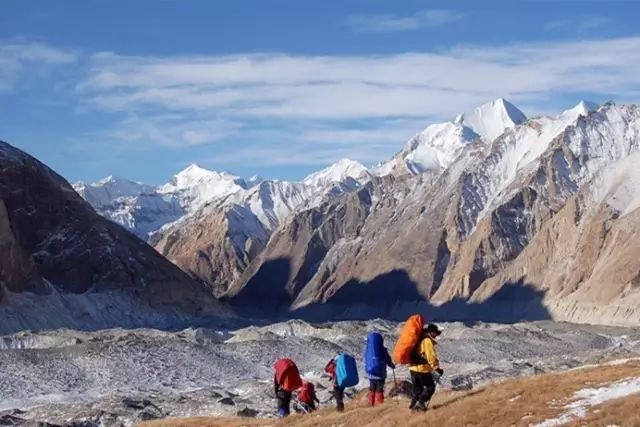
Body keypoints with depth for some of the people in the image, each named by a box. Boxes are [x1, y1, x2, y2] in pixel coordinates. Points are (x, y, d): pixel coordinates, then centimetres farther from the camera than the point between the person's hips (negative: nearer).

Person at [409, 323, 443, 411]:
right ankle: (420, 403, -7)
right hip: (422, 369, -9)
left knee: (417, 388, 18)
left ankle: (413, 404, 15)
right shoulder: (427, 341, -12)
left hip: (413, 368, 9)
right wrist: (436, 367, -18)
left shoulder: (419, 339, 16)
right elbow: (431, 356, -19)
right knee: (430, 387, 3)